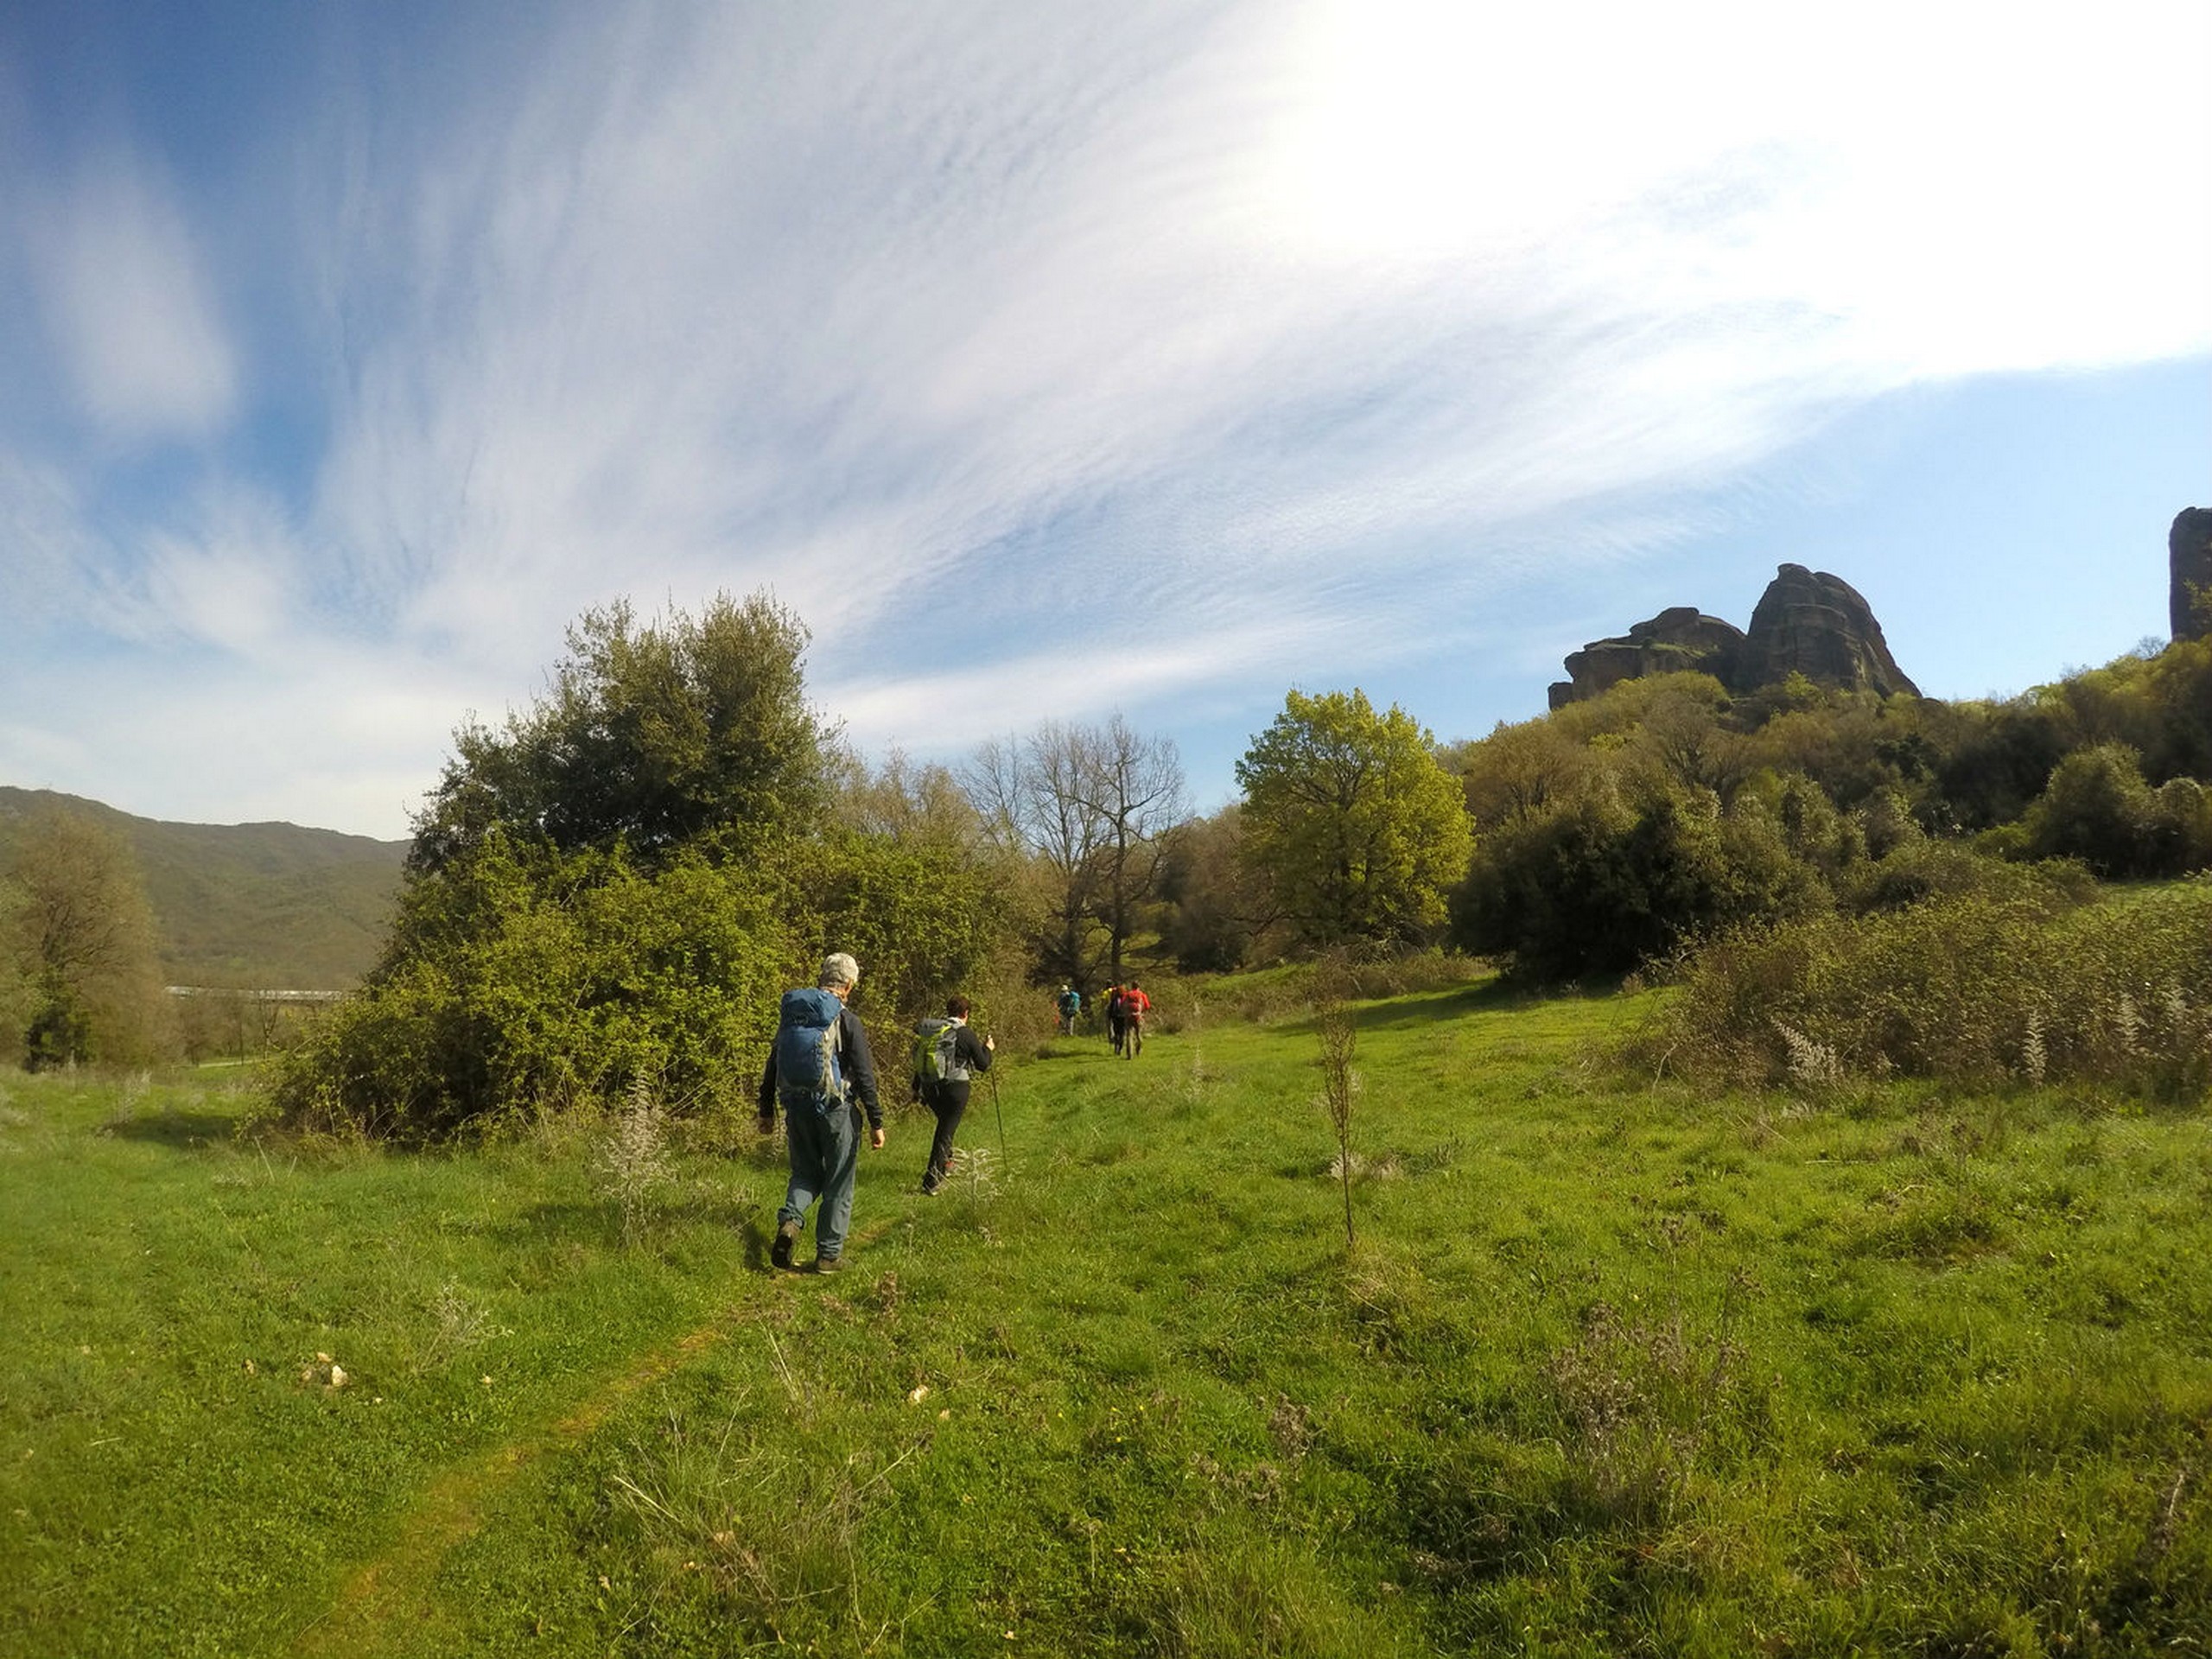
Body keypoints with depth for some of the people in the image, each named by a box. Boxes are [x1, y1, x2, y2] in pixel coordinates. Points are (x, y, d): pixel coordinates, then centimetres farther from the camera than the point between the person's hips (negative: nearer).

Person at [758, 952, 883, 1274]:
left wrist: (766, 1112, 21)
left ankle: (790, 1220, -5)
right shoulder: (846, 1020, -11)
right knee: (838, 1184, 9)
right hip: (836, 1111, -5)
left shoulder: (790, 1016, 5)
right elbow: (864, 1075, -12)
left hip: (797, 1110, 5)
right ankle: (829, 1254, 13)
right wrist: (876, 1122, -7)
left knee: (805, 1173, 21)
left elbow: (772, 1067, 11)